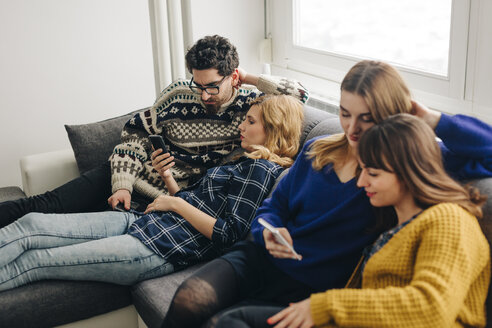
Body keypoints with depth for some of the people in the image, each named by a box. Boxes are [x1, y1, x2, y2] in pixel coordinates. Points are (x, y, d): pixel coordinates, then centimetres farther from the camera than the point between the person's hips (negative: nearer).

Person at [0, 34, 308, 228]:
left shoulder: (249, 103, -5)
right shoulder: (180, 94, -4)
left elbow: (300, 94, -9)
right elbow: (135, 130, 1)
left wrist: (252, 79, -13)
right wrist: (122, 185, -11)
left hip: (163, 200, -2)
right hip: (129, 176, 2)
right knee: (45, 205, -11)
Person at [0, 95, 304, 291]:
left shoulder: (261, 169, -7)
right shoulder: (242, 162, 21)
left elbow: (229, 234, -17)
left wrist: (176, 203, -9)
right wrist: (168, 177, 8)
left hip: (161, 247, -8)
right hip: (140, 220, 8)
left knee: (35, 260, -11)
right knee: (31, 224, -5)